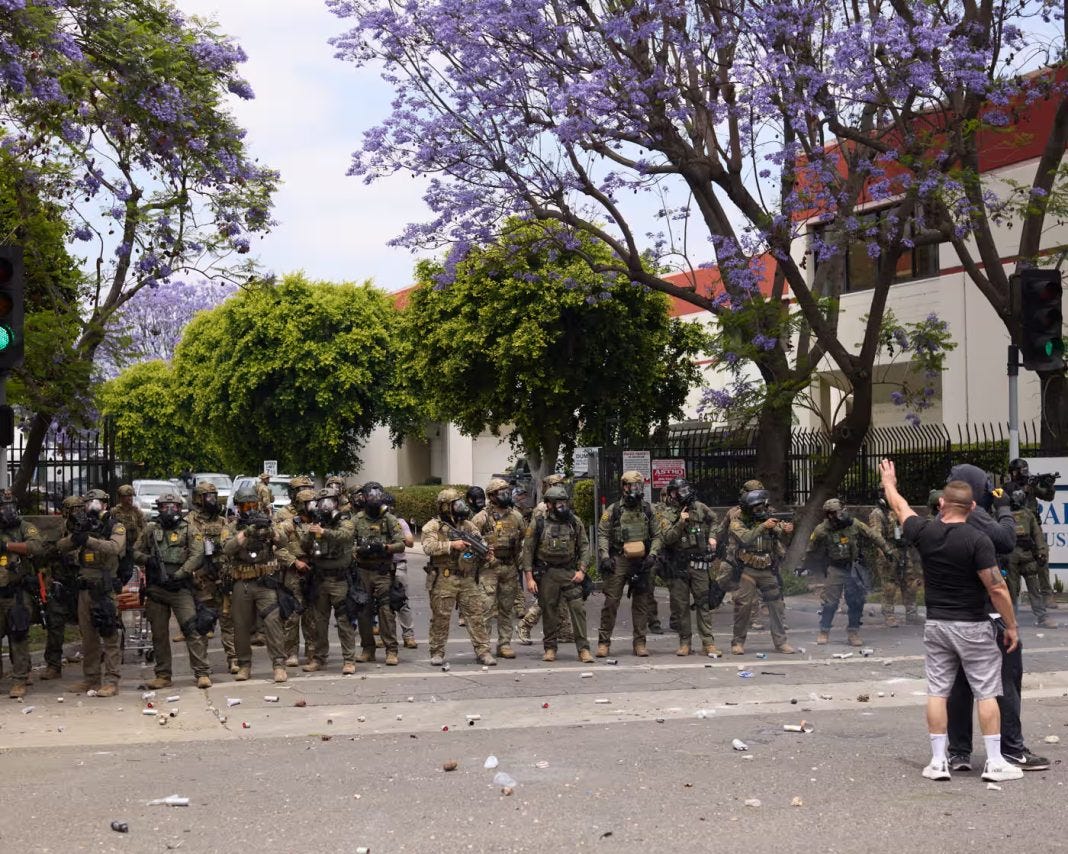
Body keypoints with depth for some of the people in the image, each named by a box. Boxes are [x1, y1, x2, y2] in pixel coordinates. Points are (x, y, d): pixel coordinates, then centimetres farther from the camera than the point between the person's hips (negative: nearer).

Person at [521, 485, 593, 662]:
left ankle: (583, 649, -5)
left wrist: (582, 570, -4)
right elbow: (527, 551, 0)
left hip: (570, 573, 1)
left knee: (578, 608, -8)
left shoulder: (575, 522, 7)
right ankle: (550, 648, 17)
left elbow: (584, 547, 9)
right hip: (546, 574, -1)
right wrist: (529, 577, -6)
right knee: (549, 612, 5)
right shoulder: (538, 524, 0)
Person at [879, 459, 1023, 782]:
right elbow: (997, 588, -16)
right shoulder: (977, 541, -15)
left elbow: (900, 507, 16)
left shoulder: (925, 532, -3)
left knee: (937, 691, 7)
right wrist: (1011, 625, -4)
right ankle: (995, 762, 4)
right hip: (972, 627, -4)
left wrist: (889, 482, 35)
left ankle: (938, 761, 8)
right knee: (986, 692, 3)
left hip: (936, 625, 4)